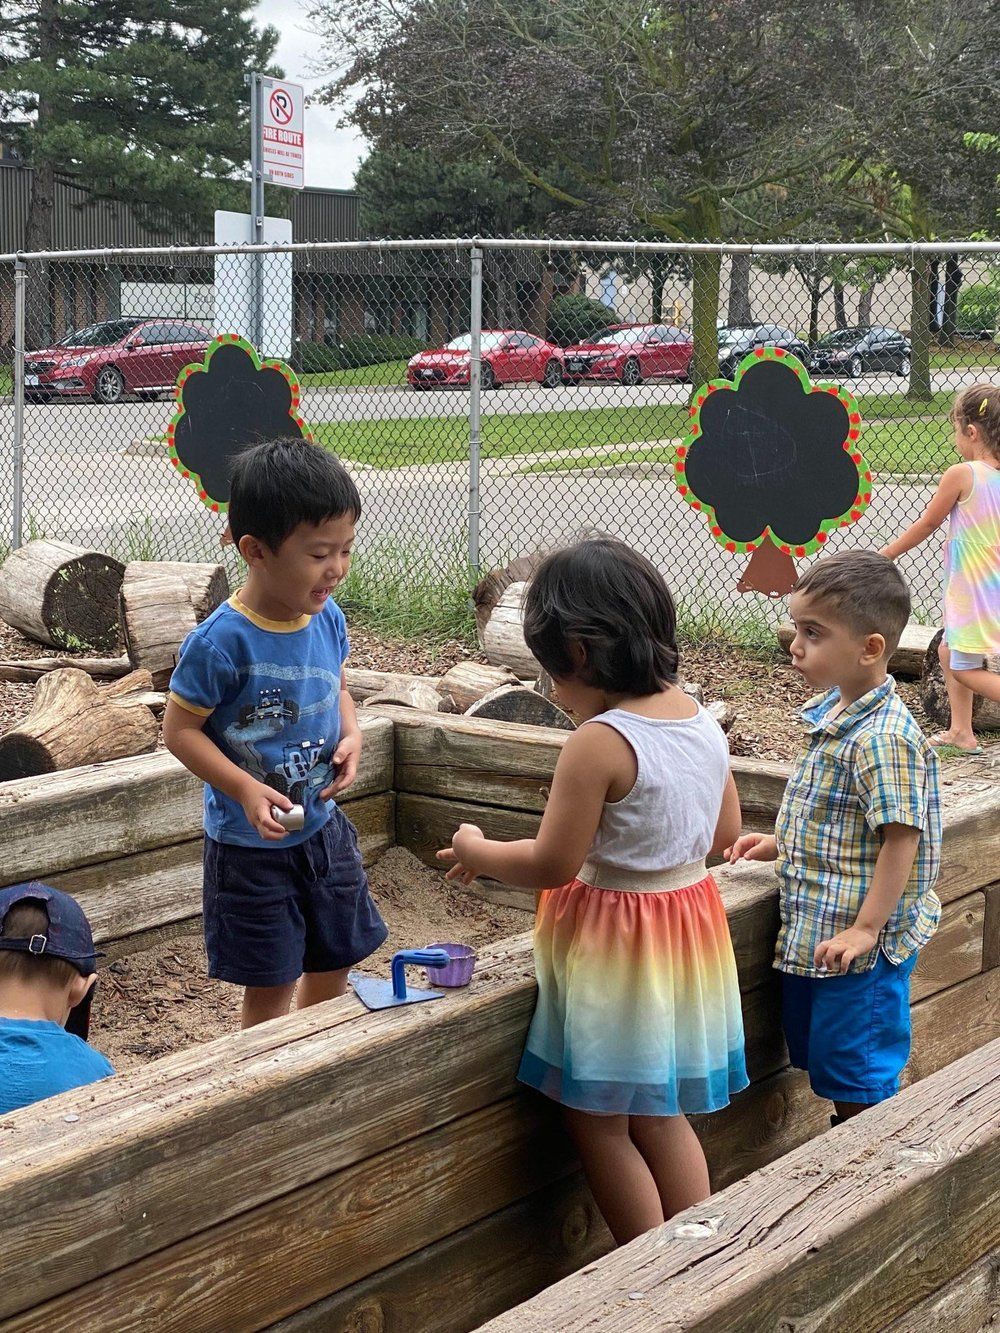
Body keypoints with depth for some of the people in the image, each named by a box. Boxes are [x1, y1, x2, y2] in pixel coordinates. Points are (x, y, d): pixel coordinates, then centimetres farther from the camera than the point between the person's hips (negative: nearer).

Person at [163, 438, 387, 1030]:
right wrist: (246, 790, -26)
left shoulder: (328, 617, -4)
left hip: (324, 824, 6)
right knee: (271, 985, 5)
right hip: (250, 843, -6)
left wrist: (352, 735, -6)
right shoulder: (222, 642, -24)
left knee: (334, 962, 20)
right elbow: (180, 729, -17)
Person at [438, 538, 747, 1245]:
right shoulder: (704, 720, 0)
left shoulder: (597, 743, -24)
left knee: (599, 1123, 8)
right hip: (691, 925, 8)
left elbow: (550, 864, -18)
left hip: (613, 942, -8)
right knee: (663, 1117, 21)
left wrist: (476, 852, -1)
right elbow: (725, 831, 11)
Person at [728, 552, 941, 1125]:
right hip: (815, 932, 10)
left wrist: (865, 929, -23)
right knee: (821, 1056, 21)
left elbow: (900, 838, -24)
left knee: (856, 1076, 4)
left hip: (859, 942, -10)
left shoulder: (884, 739, -24)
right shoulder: (834, 712, 6)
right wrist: (783, 844, 13)